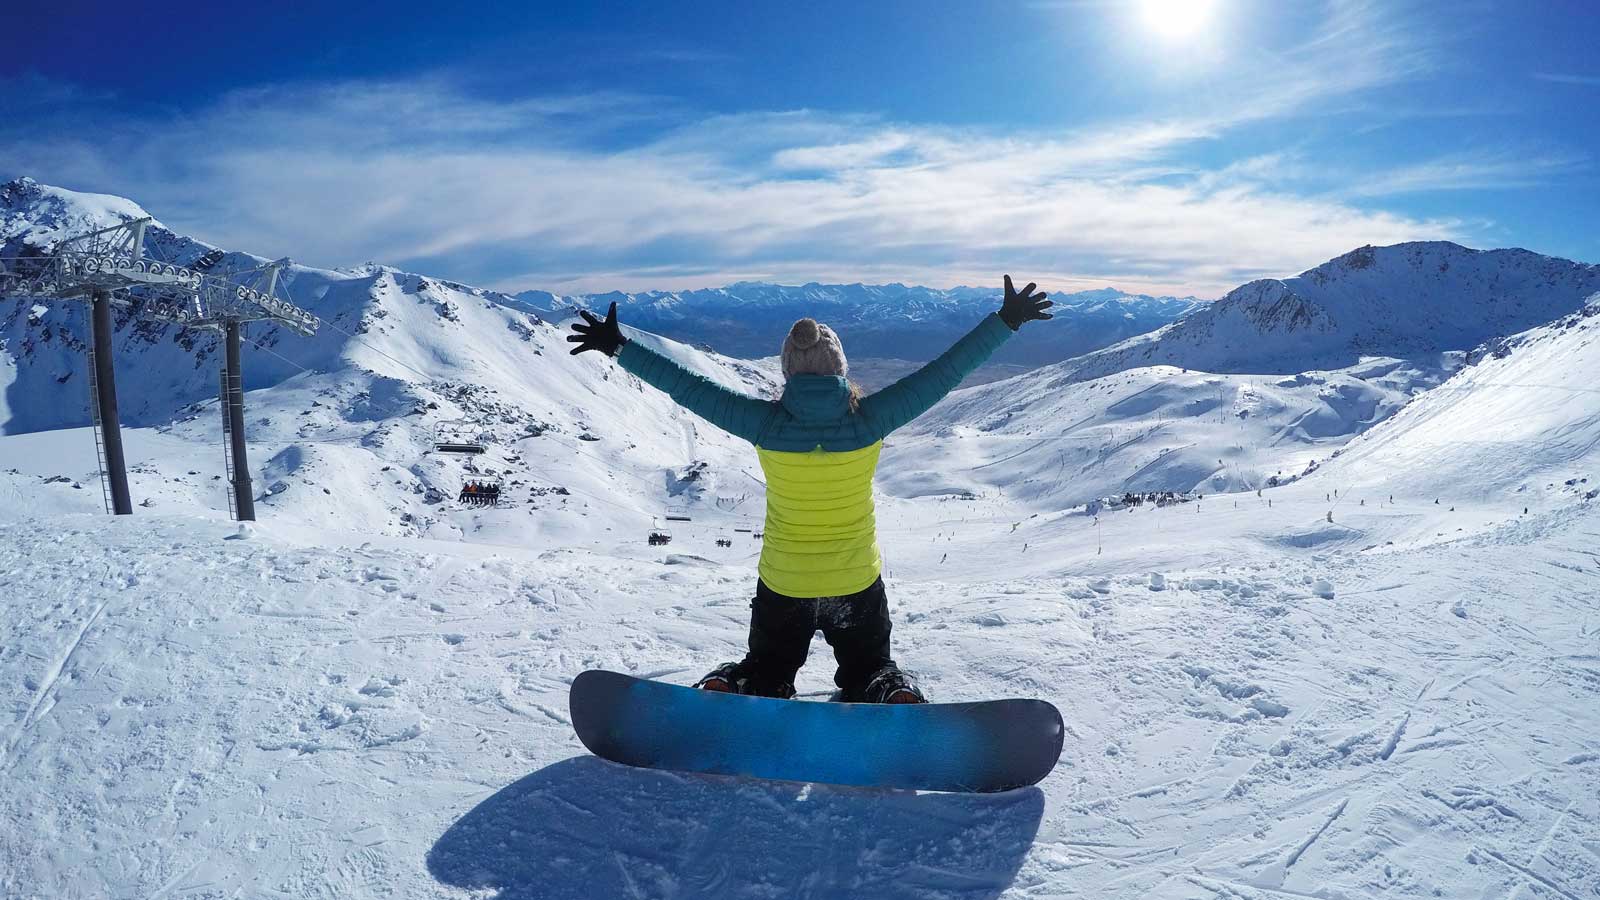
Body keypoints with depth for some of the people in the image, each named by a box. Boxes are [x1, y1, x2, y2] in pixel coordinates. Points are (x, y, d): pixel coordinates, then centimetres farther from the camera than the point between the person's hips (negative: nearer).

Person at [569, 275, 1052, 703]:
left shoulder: (767, 423, -19)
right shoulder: (869, 419, -19)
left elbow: (688, 386, -14)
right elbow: (944, 372, -13)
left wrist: (618, 346, -5)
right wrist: (1006, 321, -4)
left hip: (782, 583, 0)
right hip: (858, 581, 0)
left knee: (768, 671, 26)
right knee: (869, 669, 26)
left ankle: (728, 689, -2)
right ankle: (894, 694, -3)